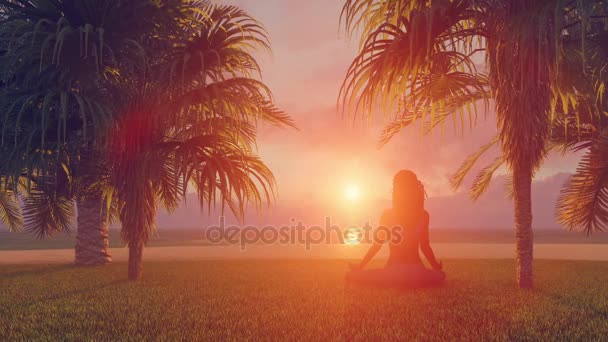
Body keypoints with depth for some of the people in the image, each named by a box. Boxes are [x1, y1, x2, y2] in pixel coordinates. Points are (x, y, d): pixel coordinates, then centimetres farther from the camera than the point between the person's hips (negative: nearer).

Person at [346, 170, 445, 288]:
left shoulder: (422, 215, 2)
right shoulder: (387, 215, -1)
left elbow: (424, 245, 10)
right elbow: (377, 243, 5)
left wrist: (436, 267, 0)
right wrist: (360, 266, 3)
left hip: (414, 267, 1)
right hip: (392, 267, 0)